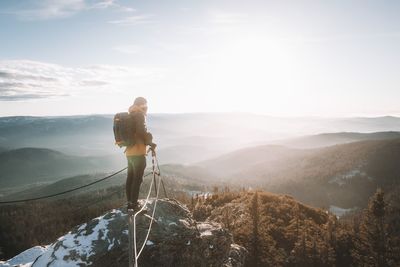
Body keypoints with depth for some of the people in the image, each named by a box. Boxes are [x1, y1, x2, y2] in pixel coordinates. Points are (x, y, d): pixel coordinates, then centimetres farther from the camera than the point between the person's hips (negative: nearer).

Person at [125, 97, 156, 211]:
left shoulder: (130, 116, 17)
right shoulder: (139, 115, -9)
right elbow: (142, 132, -19)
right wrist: (150, 142, -5)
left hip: (129, 152, 9)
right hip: (138, 152, -9)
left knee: (130, 177, 11)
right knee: (137, 179, -6)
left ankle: (130, 202, 18)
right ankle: (134, 204, -5)